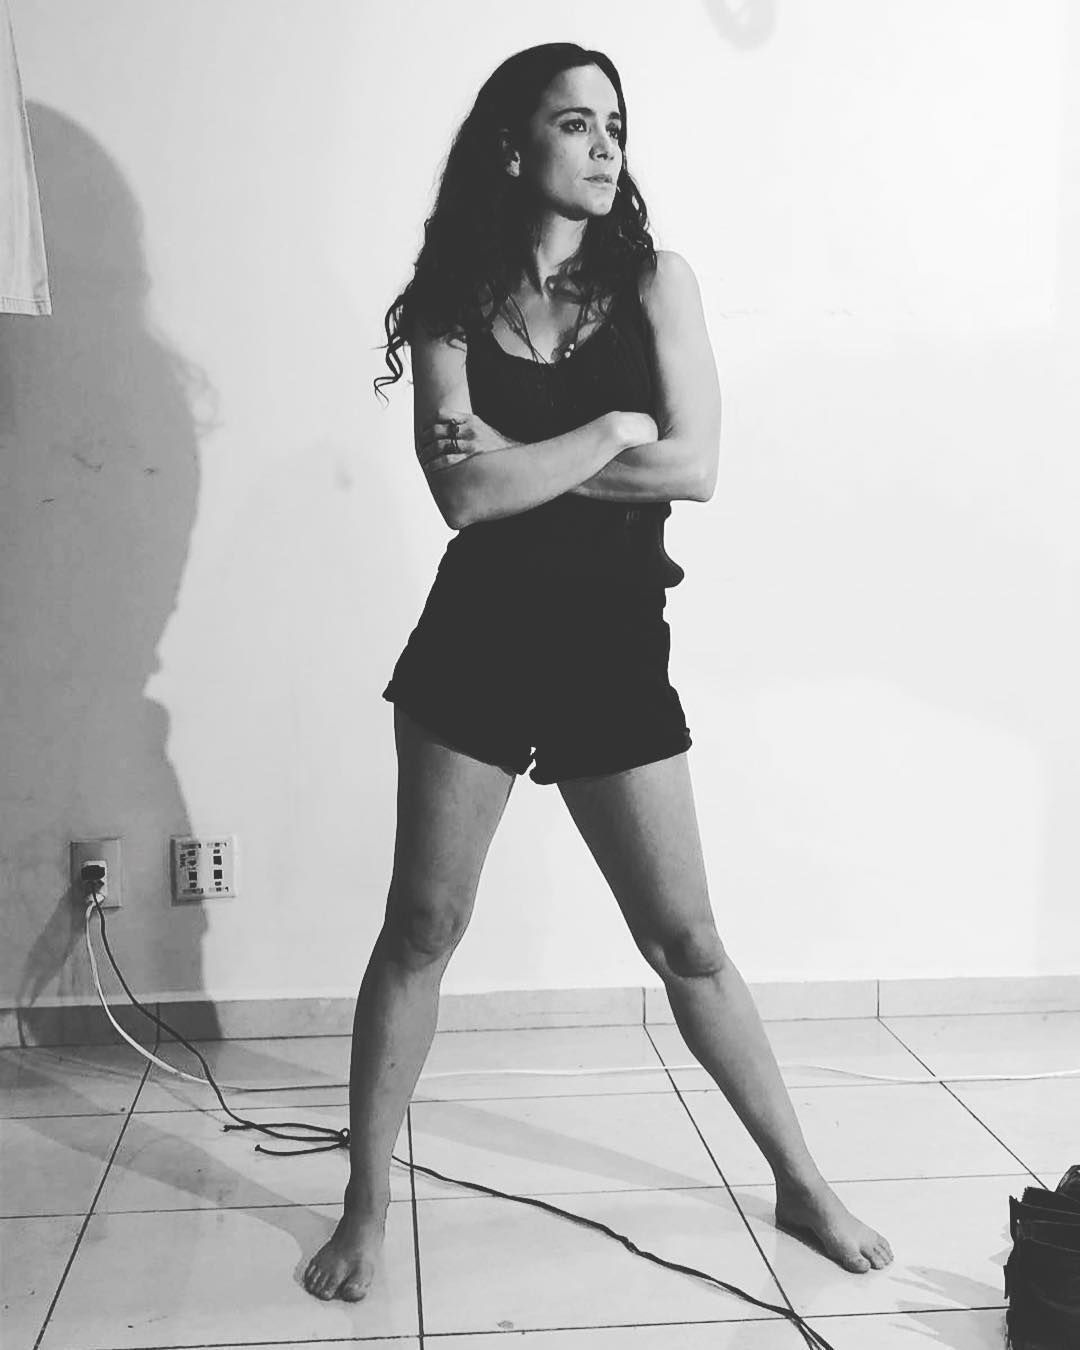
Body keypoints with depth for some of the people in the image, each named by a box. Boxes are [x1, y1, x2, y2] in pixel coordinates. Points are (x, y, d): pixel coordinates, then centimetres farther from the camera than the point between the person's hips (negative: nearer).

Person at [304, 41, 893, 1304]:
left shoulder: (655, 282, 2)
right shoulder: (450, 306, 1)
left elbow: (695, 467, -10)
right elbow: (466, 493, -14)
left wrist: (524, 463, -10)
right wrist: (615, 427, -9)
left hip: (614, 649, 0)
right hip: (476, 643, 0)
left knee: (687, 943, 7)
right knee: (421, 930, 5)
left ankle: (801, 1184, 24)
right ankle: (366, 1204, 21)